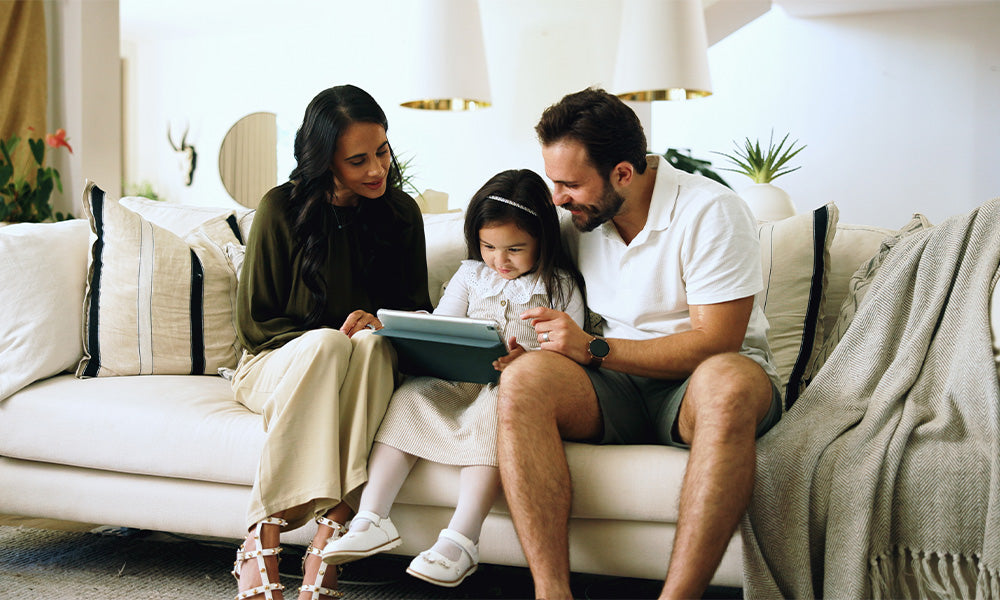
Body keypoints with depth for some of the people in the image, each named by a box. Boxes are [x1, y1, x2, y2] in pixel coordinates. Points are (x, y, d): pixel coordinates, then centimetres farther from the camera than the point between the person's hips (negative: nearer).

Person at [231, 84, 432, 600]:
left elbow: (417, 311, 11)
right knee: (325, 344, -38)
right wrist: (326, 342, -19)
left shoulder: (401, 212, 2)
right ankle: (261, 540, -38)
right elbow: (252, 321, -3)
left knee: (370, 344, -34)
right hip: (276, 364, -2)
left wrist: (378, 324, -13)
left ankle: (329, 535, -41)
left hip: (364, 368, 3)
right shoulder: (282, 209, -7)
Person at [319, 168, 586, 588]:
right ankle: (371, 519, -27)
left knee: (494, 410, -36)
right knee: (409, 395, -22)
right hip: (460, 382, 4)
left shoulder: (560, 286, 6)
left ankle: (461, 538, -41)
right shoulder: (470, 275, 17)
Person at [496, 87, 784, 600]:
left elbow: (714, 343, -18)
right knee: (523, 380, -28)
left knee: (727, 382, -41)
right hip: (616, 390, 4)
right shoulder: (579, 217, 8)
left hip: (697, 386, -4)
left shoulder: (711, 212, -11)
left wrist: (594, 349, -19)